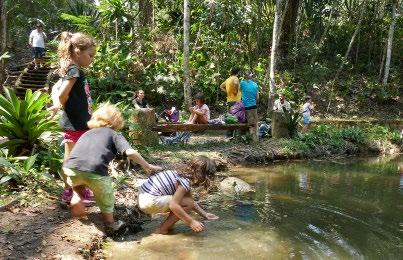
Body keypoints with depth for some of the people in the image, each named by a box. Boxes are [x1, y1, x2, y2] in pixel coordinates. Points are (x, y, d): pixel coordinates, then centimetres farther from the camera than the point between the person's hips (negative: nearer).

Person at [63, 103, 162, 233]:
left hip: (71, 167, 4)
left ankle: (76, 197, 19)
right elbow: (130, 152, 2)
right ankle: (111, 225, 37)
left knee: (76, 182, 40)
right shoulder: (114, 134, 19)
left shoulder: (87, 133, 32)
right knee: (106, 198, 22)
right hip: (95, 171, -4)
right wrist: (147, 166, 15)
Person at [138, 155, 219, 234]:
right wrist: (191, 222, -18)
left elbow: (191, 200, 20)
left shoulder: (184, 173, 10)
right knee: (188, 204, -11)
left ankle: (168, 225, 16)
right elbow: (173, 205, -25)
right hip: (149, 202, -9)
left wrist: (205, 215, 18)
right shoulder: (185, 182, -18)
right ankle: (162, 230, -3)